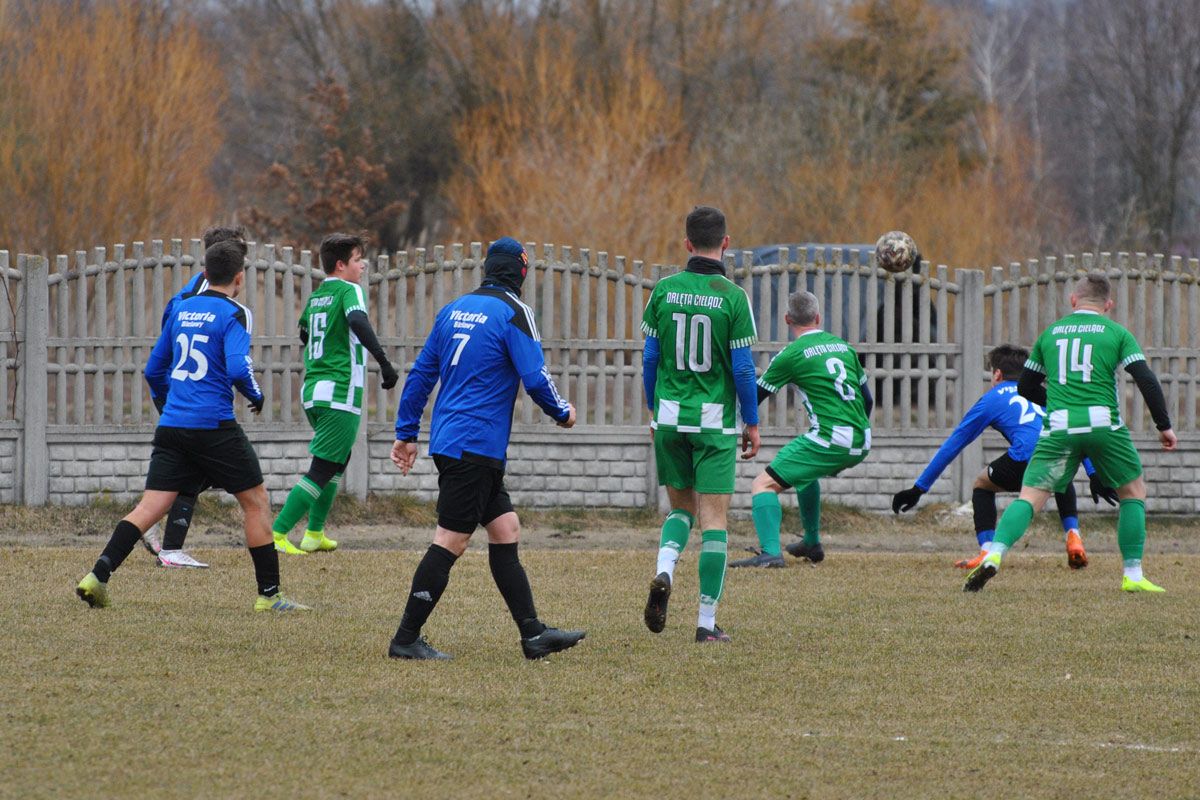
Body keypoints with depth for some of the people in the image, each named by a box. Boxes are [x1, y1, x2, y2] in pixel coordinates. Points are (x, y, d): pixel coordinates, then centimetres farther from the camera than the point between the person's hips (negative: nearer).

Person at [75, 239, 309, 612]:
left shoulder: (182, 310, 13)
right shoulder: (233, 314, -6)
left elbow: (154, 368, 19)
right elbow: (238, 368, -19)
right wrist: (256, 395, 1)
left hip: (171, 426, 6)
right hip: (214, 426, -6)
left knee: (150, 507, 2)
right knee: (256, 501, 7)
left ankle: (98, 576, -14)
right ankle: (269, 594, 8)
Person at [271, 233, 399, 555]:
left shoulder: (316, 296, 15)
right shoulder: (349, 290, -7)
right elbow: (358, 322, -27)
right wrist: (384, 362, -30)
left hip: (312, 391, 9)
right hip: (340, 393, -9)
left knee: (338, 460, 25)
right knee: (324, 469, -7)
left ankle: (314, 534, 24)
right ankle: (276, 534, -13)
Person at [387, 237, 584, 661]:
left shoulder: (454, 309, 14)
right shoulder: (513, 313, -9)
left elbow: (421, 372, 15)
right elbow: (535, 378, -13)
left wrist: (406, 432, 19)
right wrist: (563, 413, 6)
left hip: (447, 440, 8)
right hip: (475, 447, -8)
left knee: (505, 531, 10)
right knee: (450, 541, -6)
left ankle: (533, 634, 10)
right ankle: (407, 639, -6)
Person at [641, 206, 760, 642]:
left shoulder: (664, 290, -1)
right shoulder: (732, 297, -9)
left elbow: (649, 357, 4)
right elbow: (743, 367, -8)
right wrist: (752, 422, 4)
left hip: (670, 415, 3)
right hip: (714, 419, -3)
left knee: (681, 506, 19)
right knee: (714, 517, 2)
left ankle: (664, 572, -10)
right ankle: (707, 621, 1)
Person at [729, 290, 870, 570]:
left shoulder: (792, 354, -3)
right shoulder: (844, 346, 16)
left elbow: (754, 397, 3)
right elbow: (867, 399, 23)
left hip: (829, 439, -7)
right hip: (861, 445, 7)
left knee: (764, 484, -8)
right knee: (806, 471, 36)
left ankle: (770, 552, -27)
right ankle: (812, 544, 40)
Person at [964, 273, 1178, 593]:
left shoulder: (1050, 334, 17)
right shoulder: (1116, 334, 8)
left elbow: (1026, 388, 24)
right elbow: (1147, 381, -1)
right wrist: (1165, 426, 6)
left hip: (1058, 430, 2)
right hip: (1104, 425, -2)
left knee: (1030, 497, -1)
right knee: (1133, 492, 18)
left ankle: (994, 554, -26)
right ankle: (1133, 575, 13)